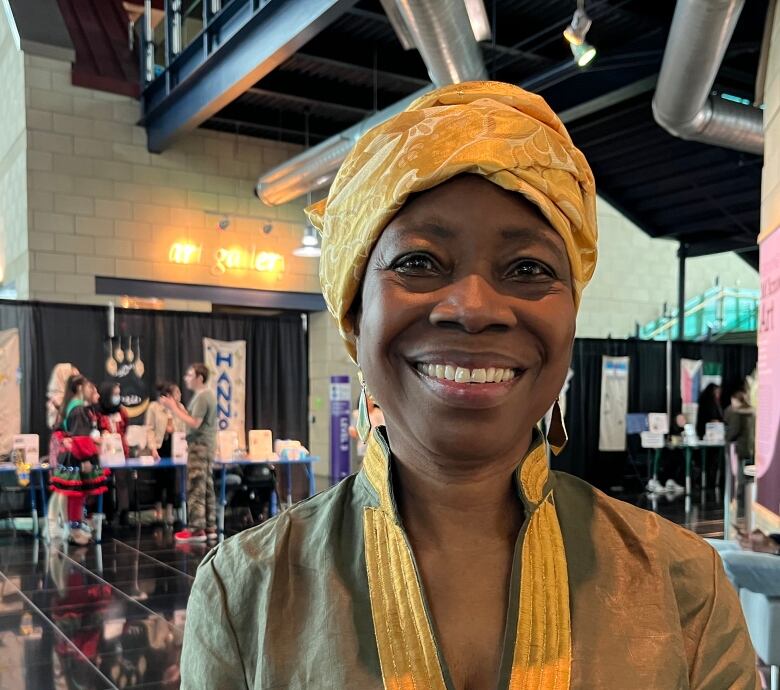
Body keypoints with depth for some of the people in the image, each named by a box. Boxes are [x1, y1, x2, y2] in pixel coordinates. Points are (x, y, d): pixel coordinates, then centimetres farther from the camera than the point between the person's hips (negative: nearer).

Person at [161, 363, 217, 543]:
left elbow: (195, 423, -20)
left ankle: (197, 529, -8)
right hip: (205, 446, 10)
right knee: (206, 487, 10)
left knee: (196, 488, -8)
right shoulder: (207, 394, 17)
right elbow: (194, 419, 14)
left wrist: (174, 409, -14)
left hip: (200, 446, -10)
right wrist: (175, 407, 8)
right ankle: (209, 527, 13)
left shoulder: (202, 396, -15)